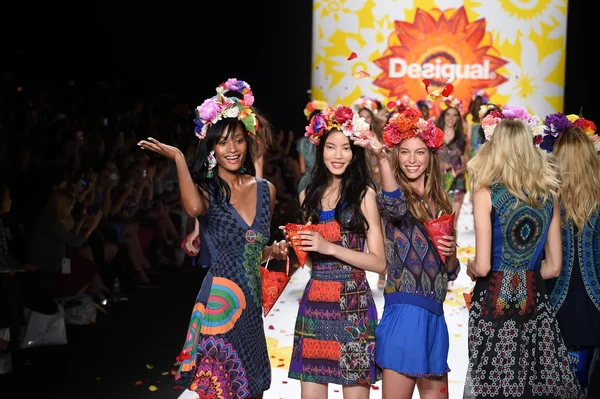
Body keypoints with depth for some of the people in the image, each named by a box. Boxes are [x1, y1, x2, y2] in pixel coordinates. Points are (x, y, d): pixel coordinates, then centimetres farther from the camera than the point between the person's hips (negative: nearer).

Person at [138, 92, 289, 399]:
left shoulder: (265, 190, 9)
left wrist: (273, 251, 1)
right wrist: (178, 157, -21)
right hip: (219, 304, -5)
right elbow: (194, 208, -32)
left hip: (251, 306, 5)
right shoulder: (205, 189, -4)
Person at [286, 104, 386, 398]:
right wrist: (297, 245, -1)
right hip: (314, 303, 4)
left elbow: (378, 262, -8)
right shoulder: (309, 196, 10)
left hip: (352, 305, -4)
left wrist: (329, 247, -16)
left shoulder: (364, 194, -4)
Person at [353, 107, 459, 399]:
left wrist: (450, 252, -5)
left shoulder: (440, 203, 14)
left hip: (433, 314, 6)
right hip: (404, 312, -6)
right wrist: (381, 158, -44)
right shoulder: (389, 197, -2)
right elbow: (395, 206, -31)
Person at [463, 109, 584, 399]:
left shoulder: (486, 194, -9)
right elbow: (553, 267, 7)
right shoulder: (549, 194, 3)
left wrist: (470, 267, 10)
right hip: (535, 303, 4)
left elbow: (482, 267, -11)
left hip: (493, 303, -3)